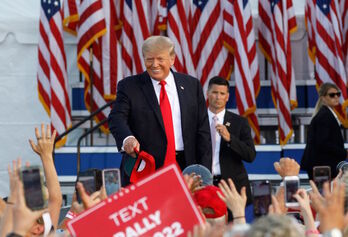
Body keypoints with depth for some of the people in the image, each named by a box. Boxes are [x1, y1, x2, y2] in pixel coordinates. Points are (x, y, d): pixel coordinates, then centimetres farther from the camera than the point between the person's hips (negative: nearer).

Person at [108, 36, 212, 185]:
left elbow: (202, 130, 10)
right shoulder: (129, 86, 4)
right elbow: (117, 118, -11)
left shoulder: (191, 85, 11)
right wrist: (127, 138, -34)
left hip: (184, 167, 2)